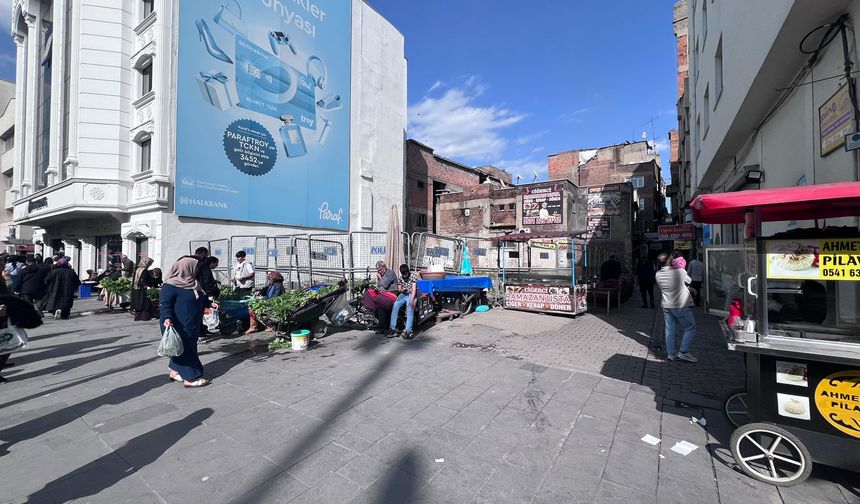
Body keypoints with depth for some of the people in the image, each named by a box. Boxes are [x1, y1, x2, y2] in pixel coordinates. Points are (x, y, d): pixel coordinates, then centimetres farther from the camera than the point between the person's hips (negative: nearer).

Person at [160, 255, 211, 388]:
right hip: (179, 326, -9)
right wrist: (166, 318, -33)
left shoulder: (192, 282, 10)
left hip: (192, 325, 9)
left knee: (189, 346, 16)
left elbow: (200, 298, 23)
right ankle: (190, 377, 6)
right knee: (184, 347, -2)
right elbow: (164, 304, -21)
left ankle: (176, 371, 32)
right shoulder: (171, 285, -17)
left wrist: (209, 303, 14)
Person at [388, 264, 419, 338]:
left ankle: (407, 331, -35)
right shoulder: (401, 278, 13)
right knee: (395, 306, -22)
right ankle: (393, 329, -21)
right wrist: (402, 289, -7)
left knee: (410, 309, -29)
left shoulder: (413, 276, -4)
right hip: (403, 294, 4)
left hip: (411, 294, -4)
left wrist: (412, 300, -27)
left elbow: (414, 289, -14)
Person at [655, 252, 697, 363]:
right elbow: (689, 281, 4)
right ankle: (683, 352, 5)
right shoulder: (680, 272, -16)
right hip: (681, 306, -5)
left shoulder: (658, 275, -2)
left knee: (670, 330, 11)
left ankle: (671, 354, 16)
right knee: (690, 328, 10)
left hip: (667, 306, 5)